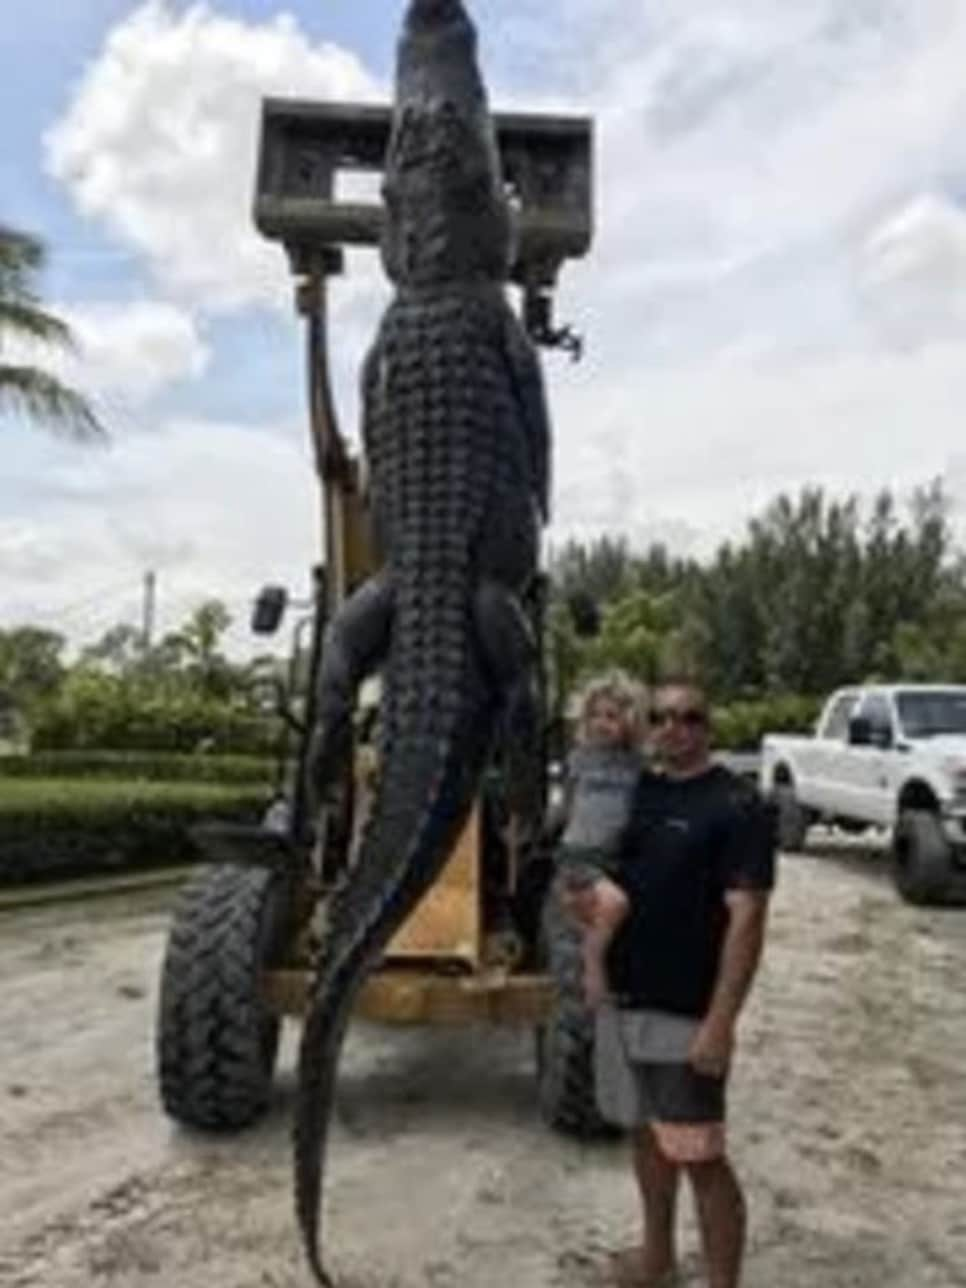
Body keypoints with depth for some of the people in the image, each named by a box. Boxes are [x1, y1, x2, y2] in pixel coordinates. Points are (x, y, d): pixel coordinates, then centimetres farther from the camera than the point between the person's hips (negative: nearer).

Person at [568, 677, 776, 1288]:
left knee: (700, 1156, 0)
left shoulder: (738, 805, -13)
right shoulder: (633, 791, 7)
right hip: (622, 1001, 7)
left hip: (687, 1013, -7)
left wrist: (721, 1021, -22)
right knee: (645, 1134, 21)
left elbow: (746, 918, -17)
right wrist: (582, 898, -5)